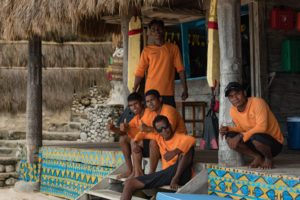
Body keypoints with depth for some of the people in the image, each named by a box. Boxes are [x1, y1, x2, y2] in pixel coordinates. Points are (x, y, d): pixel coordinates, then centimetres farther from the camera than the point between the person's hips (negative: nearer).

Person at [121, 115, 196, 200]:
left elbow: (192, 140, -25)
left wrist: (174, 152, -34)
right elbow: (143, 134, 33)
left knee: (188, 147, -27)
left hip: (181, 174, -5)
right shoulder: (158, 138, 17)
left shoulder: (179, 137, -2)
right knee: (129, 183, -9)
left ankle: (176, 179, -28)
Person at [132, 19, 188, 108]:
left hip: (168, 93, 0)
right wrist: (134, 90, 0)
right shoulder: (147, 50, 8)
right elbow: (140, 72, 7)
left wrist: (185, 89, 0)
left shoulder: (173, 48, 9)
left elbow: (180, 69, 7)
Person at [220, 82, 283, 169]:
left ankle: (269, 158, -7)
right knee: (230, 137, -14)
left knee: (256, 137, -39)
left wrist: (240, 136, -33)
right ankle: (257, 157, -1)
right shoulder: (233, 111, -1)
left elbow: (262, 127, -31)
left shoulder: (257, 102, -22)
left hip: (274, 143, -6)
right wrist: (227, 129, -9)